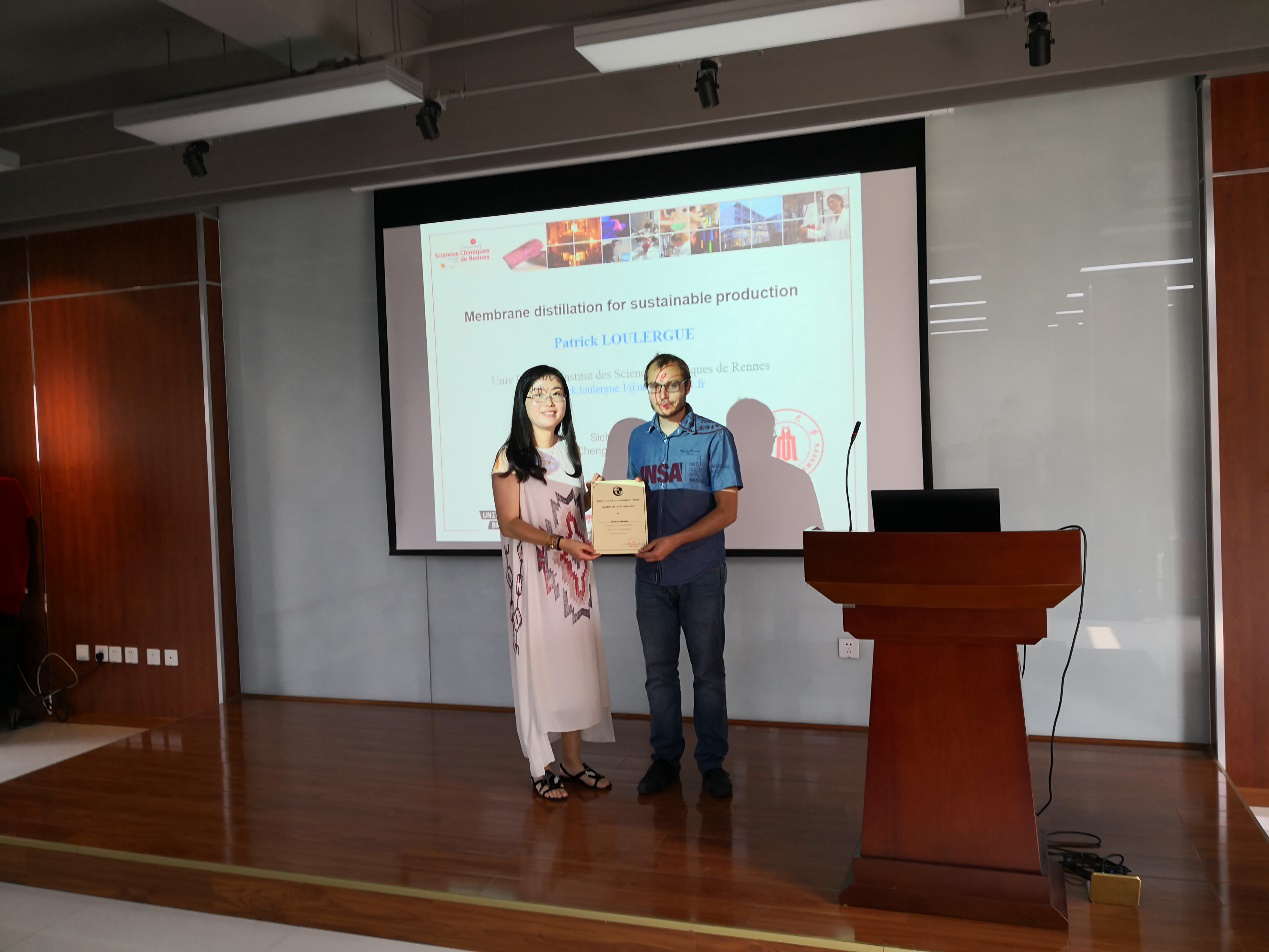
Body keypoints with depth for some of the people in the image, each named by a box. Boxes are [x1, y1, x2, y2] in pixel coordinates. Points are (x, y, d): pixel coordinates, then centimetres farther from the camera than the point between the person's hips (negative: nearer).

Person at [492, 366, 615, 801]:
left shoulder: (570, 450, 11)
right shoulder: (510, 457, -8)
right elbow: (510, 523, -12)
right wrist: (561, 542, -24)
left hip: (574, 574, 6)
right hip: (534, 574, -6)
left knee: (575, 661, 8)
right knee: (539, 662, 1)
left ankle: (572, 761, 21)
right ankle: (540, 768, 14)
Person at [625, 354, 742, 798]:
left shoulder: (715, 437, -4)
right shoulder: (639, 438, 11)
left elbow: (727, 510, -9)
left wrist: (674, 541, -19)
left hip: (700, 573, -4)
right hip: (650, 574, 4)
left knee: (708, 670, 4)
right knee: (658, 669, 9)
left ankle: (712, 762, 17)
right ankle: (665, 758, 22)